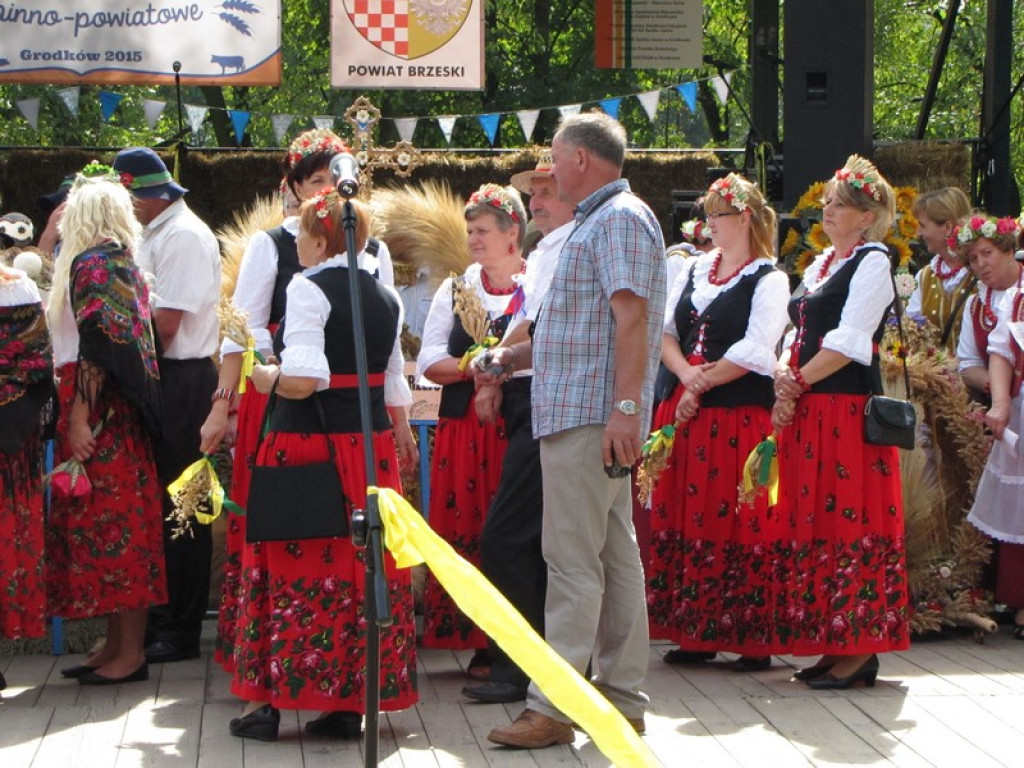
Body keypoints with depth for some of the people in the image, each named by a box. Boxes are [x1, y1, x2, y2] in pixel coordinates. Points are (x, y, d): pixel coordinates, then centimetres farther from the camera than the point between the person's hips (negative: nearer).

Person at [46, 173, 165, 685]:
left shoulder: (93, 263, -12)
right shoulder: (119, 262, 17)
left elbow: (97, 343, -19)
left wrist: (80, 415, -21)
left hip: (99, 410, -10)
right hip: (113, 409, 10)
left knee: (108, 524, -7)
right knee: (110, 522, 11)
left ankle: (131, 653, -5)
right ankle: (115, 644, 15)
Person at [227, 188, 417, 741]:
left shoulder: (308, 288, -11)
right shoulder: (386, 297, 10)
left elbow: (303, 378, -22)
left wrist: (267, 378, -3)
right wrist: (398, 438, 24)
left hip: (305, 444, -6)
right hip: (371, 443, 6)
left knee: (293, 565, 2)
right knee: (363, 565, 8)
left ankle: (268, 699, 5)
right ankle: (351, 704, 11)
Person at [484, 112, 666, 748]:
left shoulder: (620, 219, -10)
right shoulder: (597, 222, 22)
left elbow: (631, 319, -20)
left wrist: (625, 408, -26)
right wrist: (519, 355, 31)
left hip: (590, 415, -11)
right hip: (587, 414, 11)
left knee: (573, 562, -10)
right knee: (615, 557, 11)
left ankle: (552, 708, -9)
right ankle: (622, 700, 15)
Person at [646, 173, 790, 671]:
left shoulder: (768, 280, -3)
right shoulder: (692, 271, 16)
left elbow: (756, 351, -13)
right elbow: (664, 330, 10)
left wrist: (704, 383, -11)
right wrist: (686, 374, -7)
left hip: (740, 417, -6)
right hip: (687, 415, 6)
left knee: (740, 524, -6)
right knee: (685, 519, 6)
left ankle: (753, 638, 0)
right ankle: (695, 633, 13)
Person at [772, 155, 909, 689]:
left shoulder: (872, 262, -6)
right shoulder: (821, 264, 20)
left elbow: (848, 342, -14)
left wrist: (798, 382, -8)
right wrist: (784, 374, -2)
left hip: (849, 409, -9)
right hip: (807, 413, 9)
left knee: (850, 522, -8)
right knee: (814, 524, 7)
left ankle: (858, 650, -5)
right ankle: (835, 644, 12)